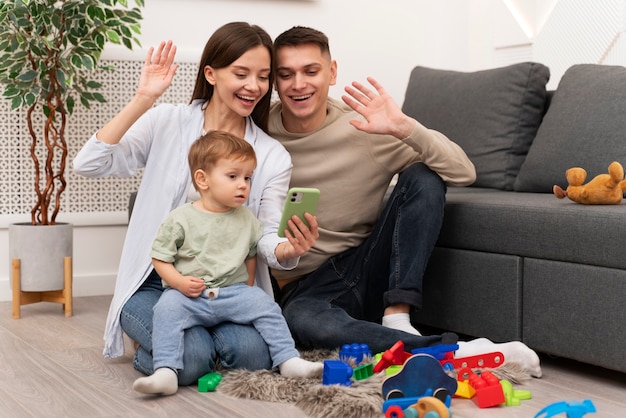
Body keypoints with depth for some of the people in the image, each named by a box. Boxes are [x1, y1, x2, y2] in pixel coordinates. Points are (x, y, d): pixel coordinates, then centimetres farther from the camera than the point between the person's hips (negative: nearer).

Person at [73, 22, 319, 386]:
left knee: (254, 353, -26)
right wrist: (143, 100, -17)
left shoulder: (273, 157, 4)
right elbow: (88, 164, -12)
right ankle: (151, 340, 8)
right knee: (191, 357, -28)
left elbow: (266, 237, -5)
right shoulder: (168, 122, -1)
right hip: (155, 284, -2)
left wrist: (289, 249, -30)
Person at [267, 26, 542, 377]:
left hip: (371, 269, 1)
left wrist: (404, 128, -27)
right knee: (301, 320, -38)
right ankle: (452, 351, -32)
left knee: (423, 177, -19)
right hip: (307, 287, -1)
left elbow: (464, 173, -13)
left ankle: (396, 316, -22)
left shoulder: (366, 127, -7)